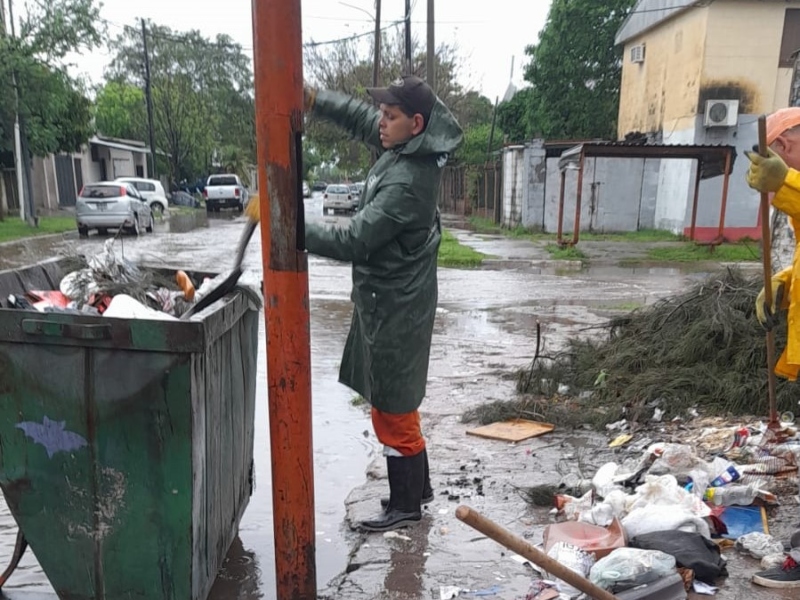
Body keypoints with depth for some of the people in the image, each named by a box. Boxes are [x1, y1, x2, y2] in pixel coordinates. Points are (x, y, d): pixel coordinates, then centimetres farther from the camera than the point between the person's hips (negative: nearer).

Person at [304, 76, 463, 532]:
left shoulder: (407, 182, -26)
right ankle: (418, 487, 37)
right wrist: (314, 99, 2)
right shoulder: (408, 149, 3)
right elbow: (361, 118, 18)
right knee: (397, 400, 20)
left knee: (393, 408, 4)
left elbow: (351, 242, -25)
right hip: (390, 299, 10)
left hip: (395, 306, -10)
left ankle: (407, 505, 23)